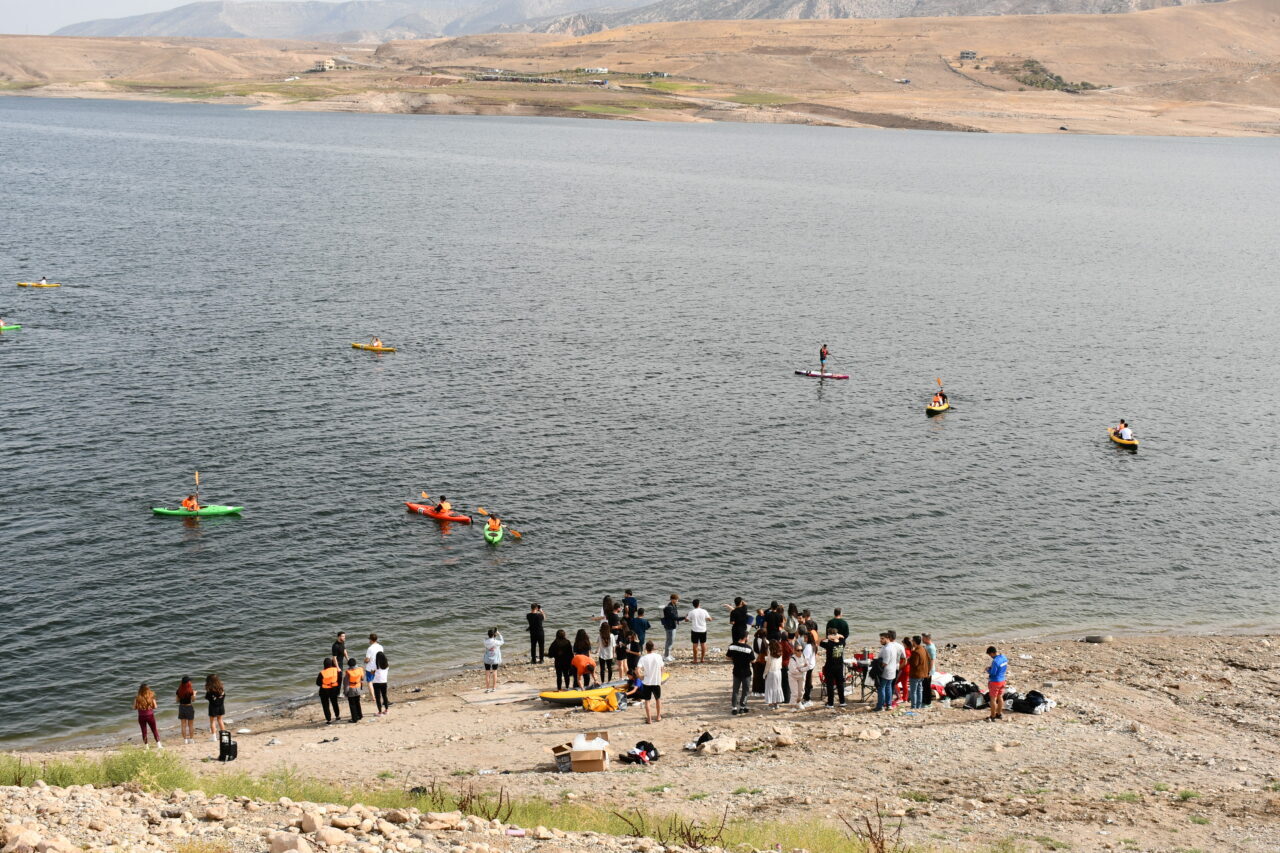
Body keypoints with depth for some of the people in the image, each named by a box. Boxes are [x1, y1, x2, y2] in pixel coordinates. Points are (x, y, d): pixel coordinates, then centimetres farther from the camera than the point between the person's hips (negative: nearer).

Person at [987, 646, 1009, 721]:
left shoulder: (995, 661, -27)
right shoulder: (1004, 657, 0)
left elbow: (993, 673, -23)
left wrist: (988, 669, -2)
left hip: (995, 682, -8)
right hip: (1002, 680, 8)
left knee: (993, 699, 4)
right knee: (1000, 697, 20)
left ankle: (992, 716, 12)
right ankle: (999, 714, 31)